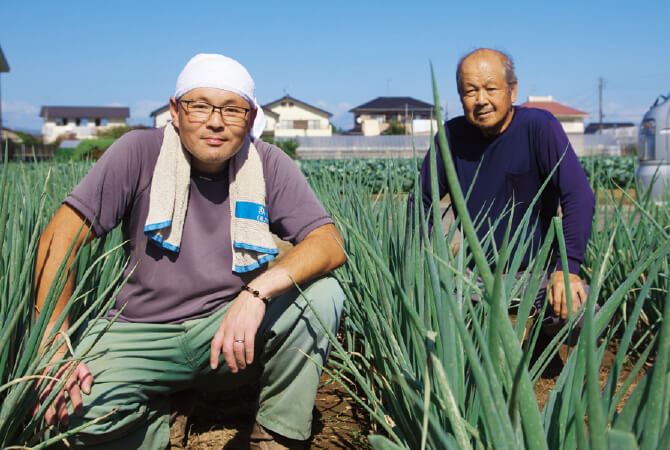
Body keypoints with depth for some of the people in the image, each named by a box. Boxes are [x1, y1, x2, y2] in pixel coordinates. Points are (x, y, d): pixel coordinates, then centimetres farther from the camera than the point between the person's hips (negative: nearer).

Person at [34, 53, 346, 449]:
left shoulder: (267, 164, -5)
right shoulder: (142, 152, -8)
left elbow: (331, 244, -15)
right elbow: (60, 237, -11)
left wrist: (259, 290, -34)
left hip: (233, 332, 1)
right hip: (142, 333, -1)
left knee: (322, 293, -24)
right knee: (81, 408, -30)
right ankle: (152, 417, 6)